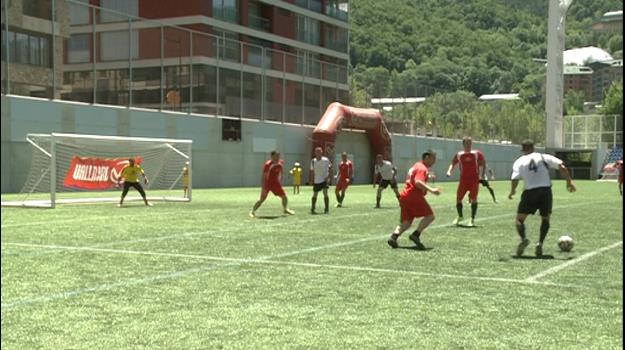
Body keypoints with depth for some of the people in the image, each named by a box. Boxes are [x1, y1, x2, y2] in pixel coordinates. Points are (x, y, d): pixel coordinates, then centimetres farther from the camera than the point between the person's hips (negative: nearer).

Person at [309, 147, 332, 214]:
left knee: (325, 193, -16)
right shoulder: (313, 161, 1)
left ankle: (326, 209, -7)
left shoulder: (326, 160, -7)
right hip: (316, 181, 3)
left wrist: (328, 176, -15)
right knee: (315, 195, 10)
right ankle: (312, 209, 23)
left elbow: (330, 169, -3)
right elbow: (311, 171, 9)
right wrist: (310, 180, 7)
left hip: (324, 179, -3)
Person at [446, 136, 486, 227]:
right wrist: (449, 171, -9)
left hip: (474, 179, -2)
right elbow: (453, 163, 10)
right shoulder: (459, 155, 5)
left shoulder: (476, 153, 1)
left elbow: (483, 163, 6)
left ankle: (472, 220, 1)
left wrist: (482, 175, -4)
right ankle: (460, 217, 28)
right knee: (458, 198, 4)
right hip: (463, 179, 2)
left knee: (473, 199, -9)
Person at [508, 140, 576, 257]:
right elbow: (562, 167, -1)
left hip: (530, 192, -1)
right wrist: (569, 181, 5)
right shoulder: (544, 157, 9)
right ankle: (540, 243, 0)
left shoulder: (519, 162, 6)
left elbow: (515, 179, -6)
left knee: (520, 219, 9)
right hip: (545, 190, 1)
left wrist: (512, 192, 10)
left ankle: (523, 238, -19)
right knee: (545, 219, 19)